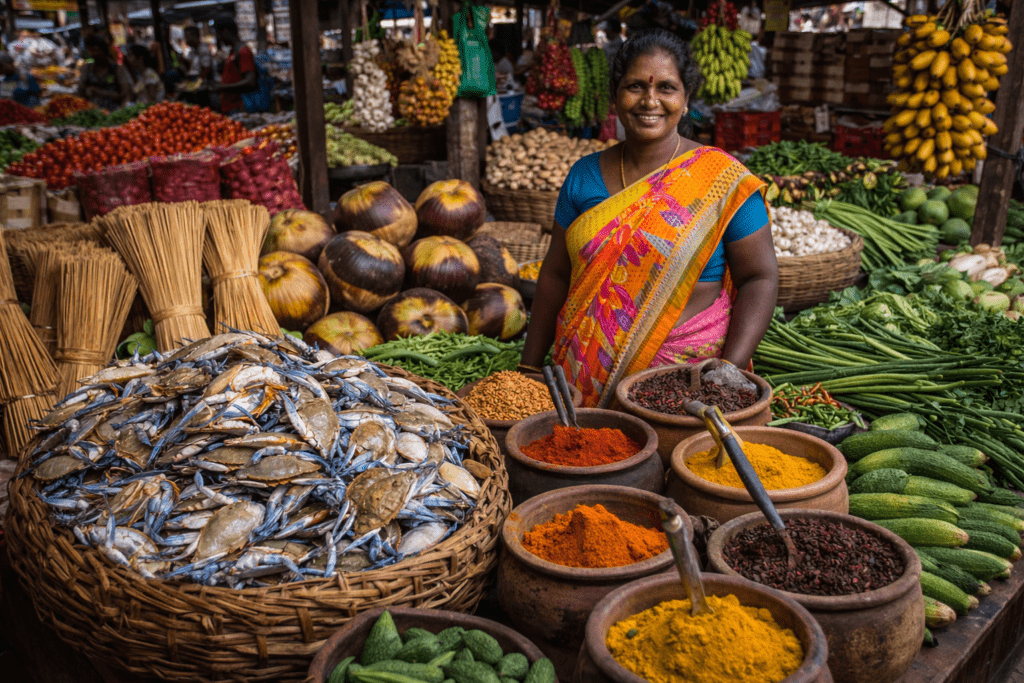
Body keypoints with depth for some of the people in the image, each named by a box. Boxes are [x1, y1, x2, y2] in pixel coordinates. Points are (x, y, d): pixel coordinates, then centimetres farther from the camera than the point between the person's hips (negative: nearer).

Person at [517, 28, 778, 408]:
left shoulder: (723, 179, -5)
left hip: (683, 378, -3)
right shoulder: (585, 176, 6)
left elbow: (759, 279, -5)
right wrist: (529, 368, 9)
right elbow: (556, 274, 10)